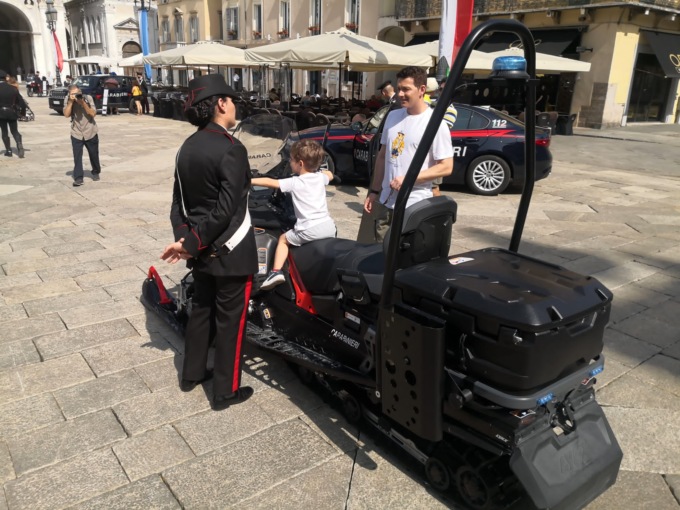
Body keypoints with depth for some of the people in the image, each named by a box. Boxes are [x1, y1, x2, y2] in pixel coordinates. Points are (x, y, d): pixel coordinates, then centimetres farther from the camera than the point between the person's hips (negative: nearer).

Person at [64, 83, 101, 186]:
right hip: (76, 134, 0)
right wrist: (71, 101, -21)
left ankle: (96, 172, 36)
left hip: (90, 132, 0)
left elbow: (93, 114, -14)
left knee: (94, 154, 13)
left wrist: (83, 103, -23)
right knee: (77, 156, -8)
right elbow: (66, 114, -15)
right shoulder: (69, 101, -3)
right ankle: (78, 178, -6)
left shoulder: (88, 98, -8)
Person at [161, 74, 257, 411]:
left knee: (201, 309, 22)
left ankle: (192, 374, 38)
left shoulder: (187, 147, 5)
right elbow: (226, 209, -24)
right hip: (230, 251, -8)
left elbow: (179, 201, 4)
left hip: (202, 250, 8)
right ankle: (225, 392, 18)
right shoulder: (231, 149, -20)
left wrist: (184, 237, -2)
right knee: (230, 319, 5)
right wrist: (191, 243, -16)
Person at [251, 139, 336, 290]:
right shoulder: (320, 177, 11)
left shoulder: (294, 183, -5)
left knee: (283, 239, 16)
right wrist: (317, 170, 39)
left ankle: (276, 271, 4)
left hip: (310, 230, -5)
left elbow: (270, 182, -5)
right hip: (329, 226, 5)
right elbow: (330, 175, 35)